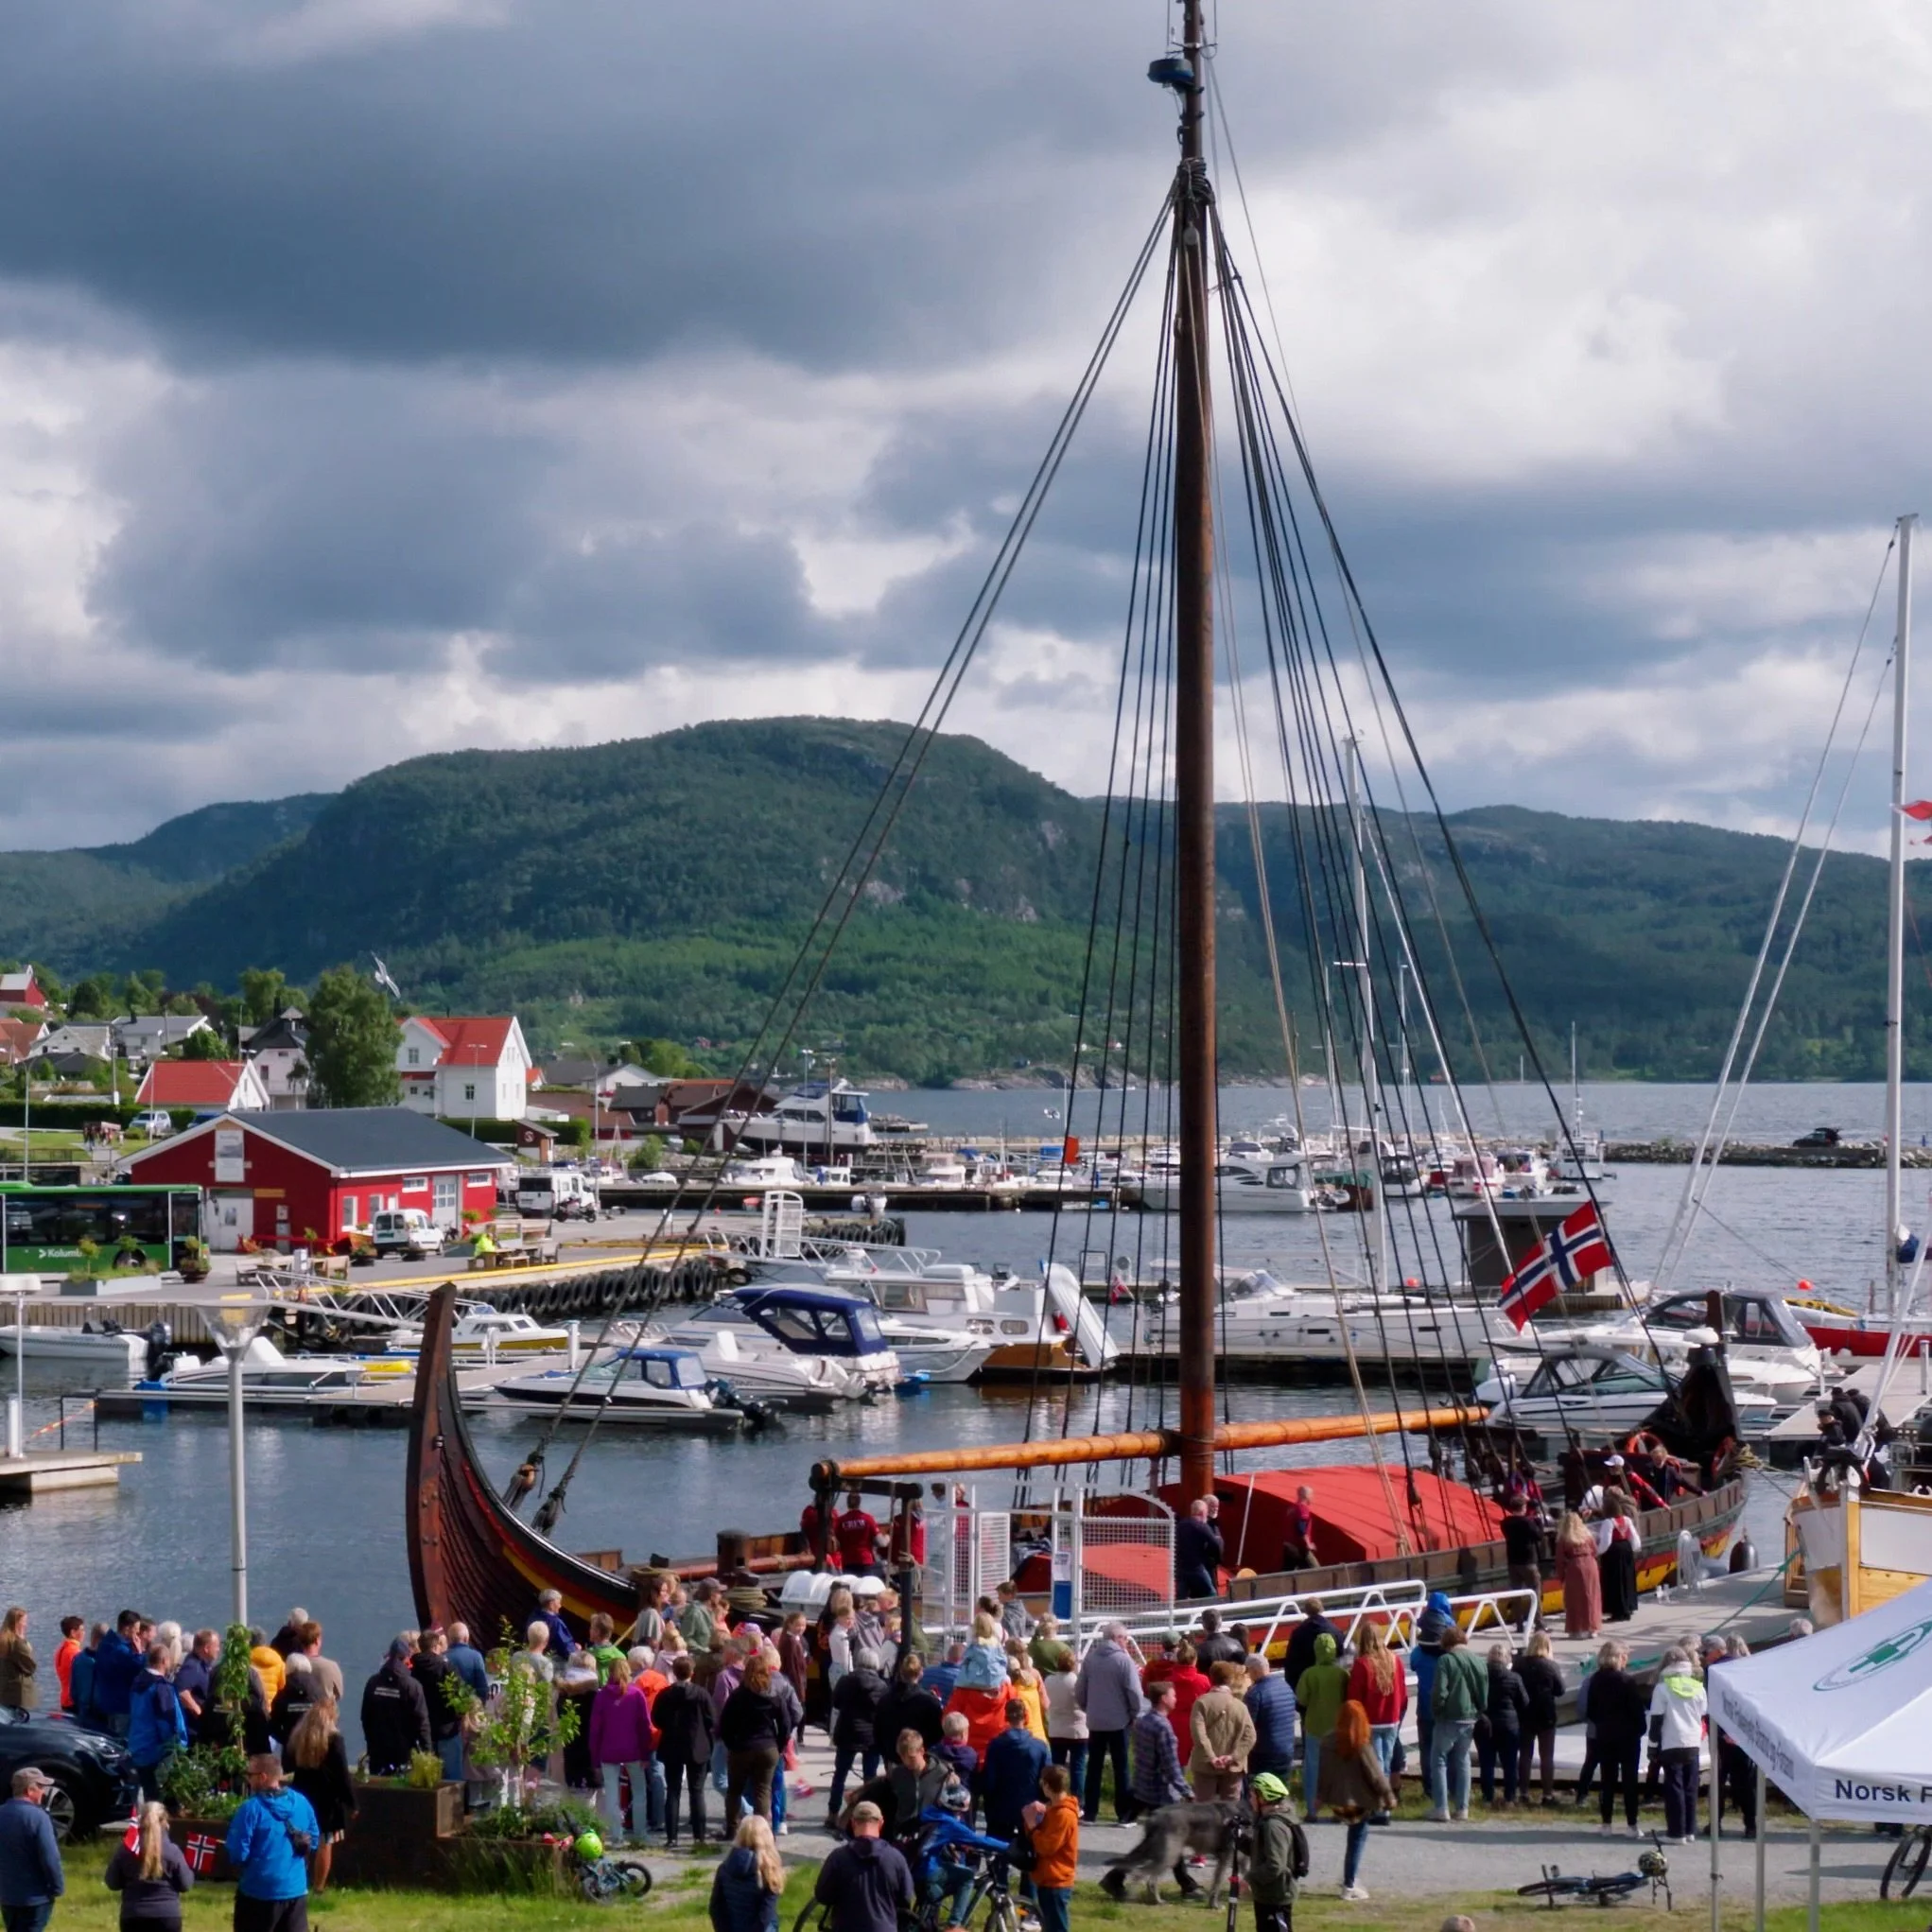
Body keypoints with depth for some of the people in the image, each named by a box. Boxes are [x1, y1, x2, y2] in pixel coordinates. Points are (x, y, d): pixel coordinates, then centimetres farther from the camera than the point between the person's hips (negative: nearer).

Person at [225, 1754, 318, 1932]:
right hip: (296, 1889, 5)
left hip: (260, 1892, -5)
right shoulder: (302, 1803, 3)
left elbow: (238, 1853, -14)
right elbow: (314, 1841, 13)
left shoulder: (252, 1808, -14)